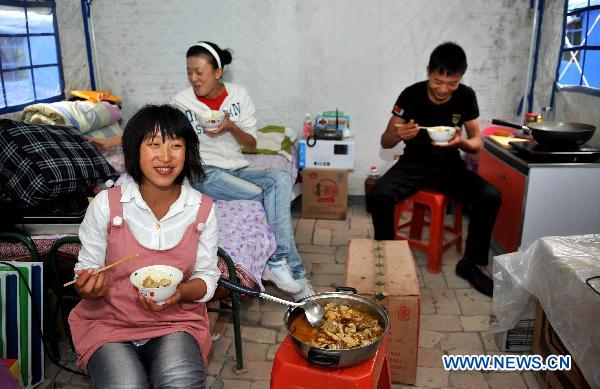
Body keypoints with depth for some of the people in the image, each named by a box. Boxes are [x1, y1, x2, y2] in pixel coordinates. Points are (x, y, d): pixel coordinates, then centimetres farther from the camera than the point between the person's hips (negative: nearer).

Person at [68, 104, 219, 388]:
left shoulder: (203, 209, -5)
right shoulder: (105, 204, -9)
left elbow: (207, 276, 2)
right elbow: (87, 267, 3)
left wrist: (180, 293, -19)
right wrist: (88, 287, -21)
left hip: (176, 321, 0)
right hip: (109, 321, 0)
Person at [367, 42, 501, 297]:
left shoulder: (466, 97, -7)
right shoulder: (411, 95, -13)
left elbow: (477, 143, 0)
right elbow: (385, 142, -7)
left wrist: (461, 142, -24)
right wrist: (399, 135, -31)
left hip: (449, 165, 2)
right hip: (413, 164, -2)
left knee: (490, 197, -22)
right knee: (378, 197, -30)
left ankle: (471, 263, -3)